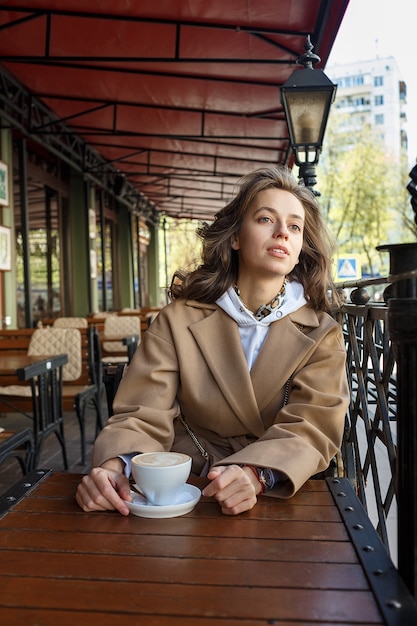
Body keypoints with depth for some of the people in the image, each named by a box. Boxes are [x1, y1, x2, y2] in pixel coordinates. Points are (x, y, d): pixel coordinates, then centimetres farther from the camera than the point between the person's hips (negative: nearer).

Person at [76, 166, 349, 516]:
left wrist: (255, 475, -31)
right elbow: (144, 416, -6)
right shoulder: (179, 320, 0)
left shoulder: (321, 334, 1)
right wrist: (115, 466, -28)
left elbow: (311, 429, -11)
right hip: (182, 496, 1)